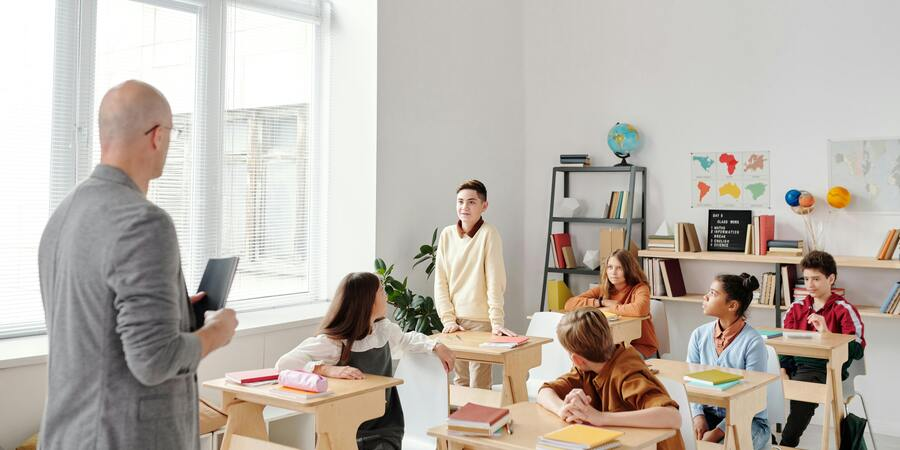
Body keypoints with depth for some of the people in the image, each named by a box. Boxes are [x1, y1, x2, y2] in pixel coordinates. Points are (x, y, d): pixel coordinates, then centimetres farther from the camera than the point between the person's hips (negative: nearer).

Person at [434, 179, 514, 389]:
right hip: (455, 321, 5)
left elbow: (495, 282, -13)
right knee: (460, 383, 13)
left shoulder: (488, 234, -8)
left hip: (481, 321, -4)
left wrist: (496, 322, -18)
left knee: (479, 386, -2)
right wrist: (448, 319, -3)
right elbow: (440, 282, 5)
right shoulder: (447, 234, 5)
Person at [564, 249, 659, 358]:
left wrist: (610, 308, -21)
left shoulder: (640, 289, -10)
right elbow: (569, 304, -8)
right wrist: (602, 302, -16)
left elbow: (640, 309, -35)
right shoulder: (602, 290, 2)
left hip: (640, 346, -4)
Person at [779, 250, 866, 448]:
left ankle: (787, 443, -21)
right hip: (795, 366, 5)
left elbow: (857, 351, -6)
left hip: (825, 368, -5)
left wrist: (826, 332, -18)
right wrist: (783, 370, 2)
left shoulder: (844, 310, 2)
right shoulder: (797, 307, 17)